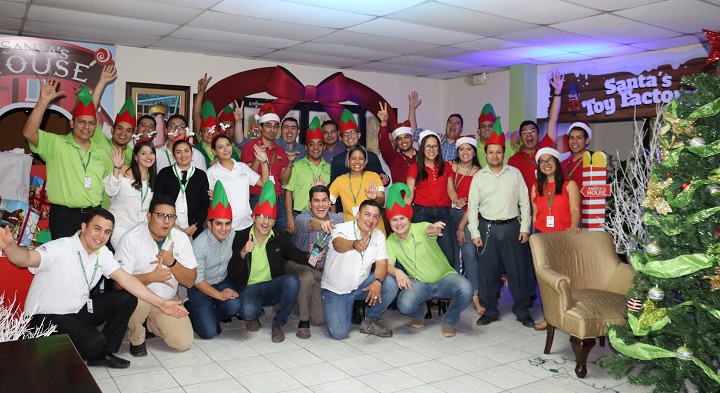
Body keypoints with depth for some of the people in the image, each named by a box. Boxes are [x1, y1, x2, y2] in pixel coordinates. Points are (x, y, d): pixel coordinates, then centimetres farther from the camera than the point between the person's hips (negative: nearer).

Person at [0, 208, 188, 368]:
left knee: (127, 299, -6)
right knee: (94, 342, -29)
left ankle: (103, 353, 7)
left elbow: (125, 279, -5)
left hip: (79, 310, 7)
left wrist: (161, 303, -12)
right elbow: (27, 258, -40)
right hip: (46, 317, -7)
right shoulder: (60, 248, -23)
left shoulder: (102, 253, -2)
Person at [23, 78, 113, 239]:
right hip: (64, 217, -4)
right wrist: (44, 100, -22)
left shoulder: (102, 153, 13)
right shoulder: (56, 144, -1)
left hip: (94, 215, 4)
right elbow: (29, 133, -18)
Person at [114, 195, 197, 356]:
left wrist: (172, 262, -24)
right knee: (137, 301, -38)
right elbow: (120, 282, -19)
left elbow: (190, 282, -8)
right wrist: (151, 277, -33)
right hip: (137, 298, -3)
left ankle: (151, 324, 21)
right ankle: (136, 339, -4)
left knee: (184, 342, -10)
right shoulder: (131, 239, -14)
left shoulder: (181, 238, -5)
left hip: (168, 300, 4)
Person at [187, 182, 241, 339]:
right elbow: (197, 279, -17)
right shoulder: (199, 245, -25)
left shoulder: (232, 235, -12)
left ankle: (211, 317, 7)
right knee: (208, 333, -12)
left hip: (223, 281, 4)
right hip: (201, 287, -4)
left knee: (234, 305, -27)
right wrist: (219, 295, -19)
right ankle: (194, 315, 22)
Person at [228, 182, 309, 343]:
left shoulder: (279, 238, 0)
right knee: (248, 311, -34)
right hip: (249, 288, -2)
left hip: (272, 287, 2)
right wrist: (242, 254, -29)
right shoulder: (241, 238, -6)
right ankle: (253, 317, 8)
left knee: (292, 281, -29)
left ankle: (278, 323, -8)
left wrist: (309, 258, -19)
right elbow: (232, 274, -9)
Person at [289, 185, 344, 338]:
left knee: (319, 320, -2)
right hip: (298, 264, -4)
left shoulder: (337, 219, -6)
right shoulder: (302, 217, -22)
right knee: (308, 276, -41)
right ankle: (303, 320, -16)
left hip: (322, 271, 4)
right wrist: (320, 223, -68)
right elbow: (309, 223, -48)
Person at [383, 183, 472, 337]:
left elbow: (429, 231, -35)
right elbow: (388, 265, -12)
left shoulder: (420, 228, -11)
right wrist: (397, 271, -36)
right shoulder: (390, 242, -1)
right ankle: (420, 313, 11)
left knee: (465, 289, -33)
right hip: (419, 283, 2)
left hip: (445, 278, -1)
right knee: (404, 306, -30)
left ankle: (449, 321, -1)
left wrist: (433, 229, -60)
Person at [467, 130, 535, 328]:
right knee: (487, 270, 3)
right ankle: (489, 310, 17)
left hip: (511, 226, 0)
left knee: (517, 269, 1)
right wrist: (474, 233, -2)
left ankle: (523, 311, 15)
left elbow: (524, 202, 6)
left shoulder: (515, 173, 4)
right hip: (487, 227, 1)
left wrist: (525, 228, -1)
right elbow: (472, 206, 4)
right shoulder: (478, 177, 5)